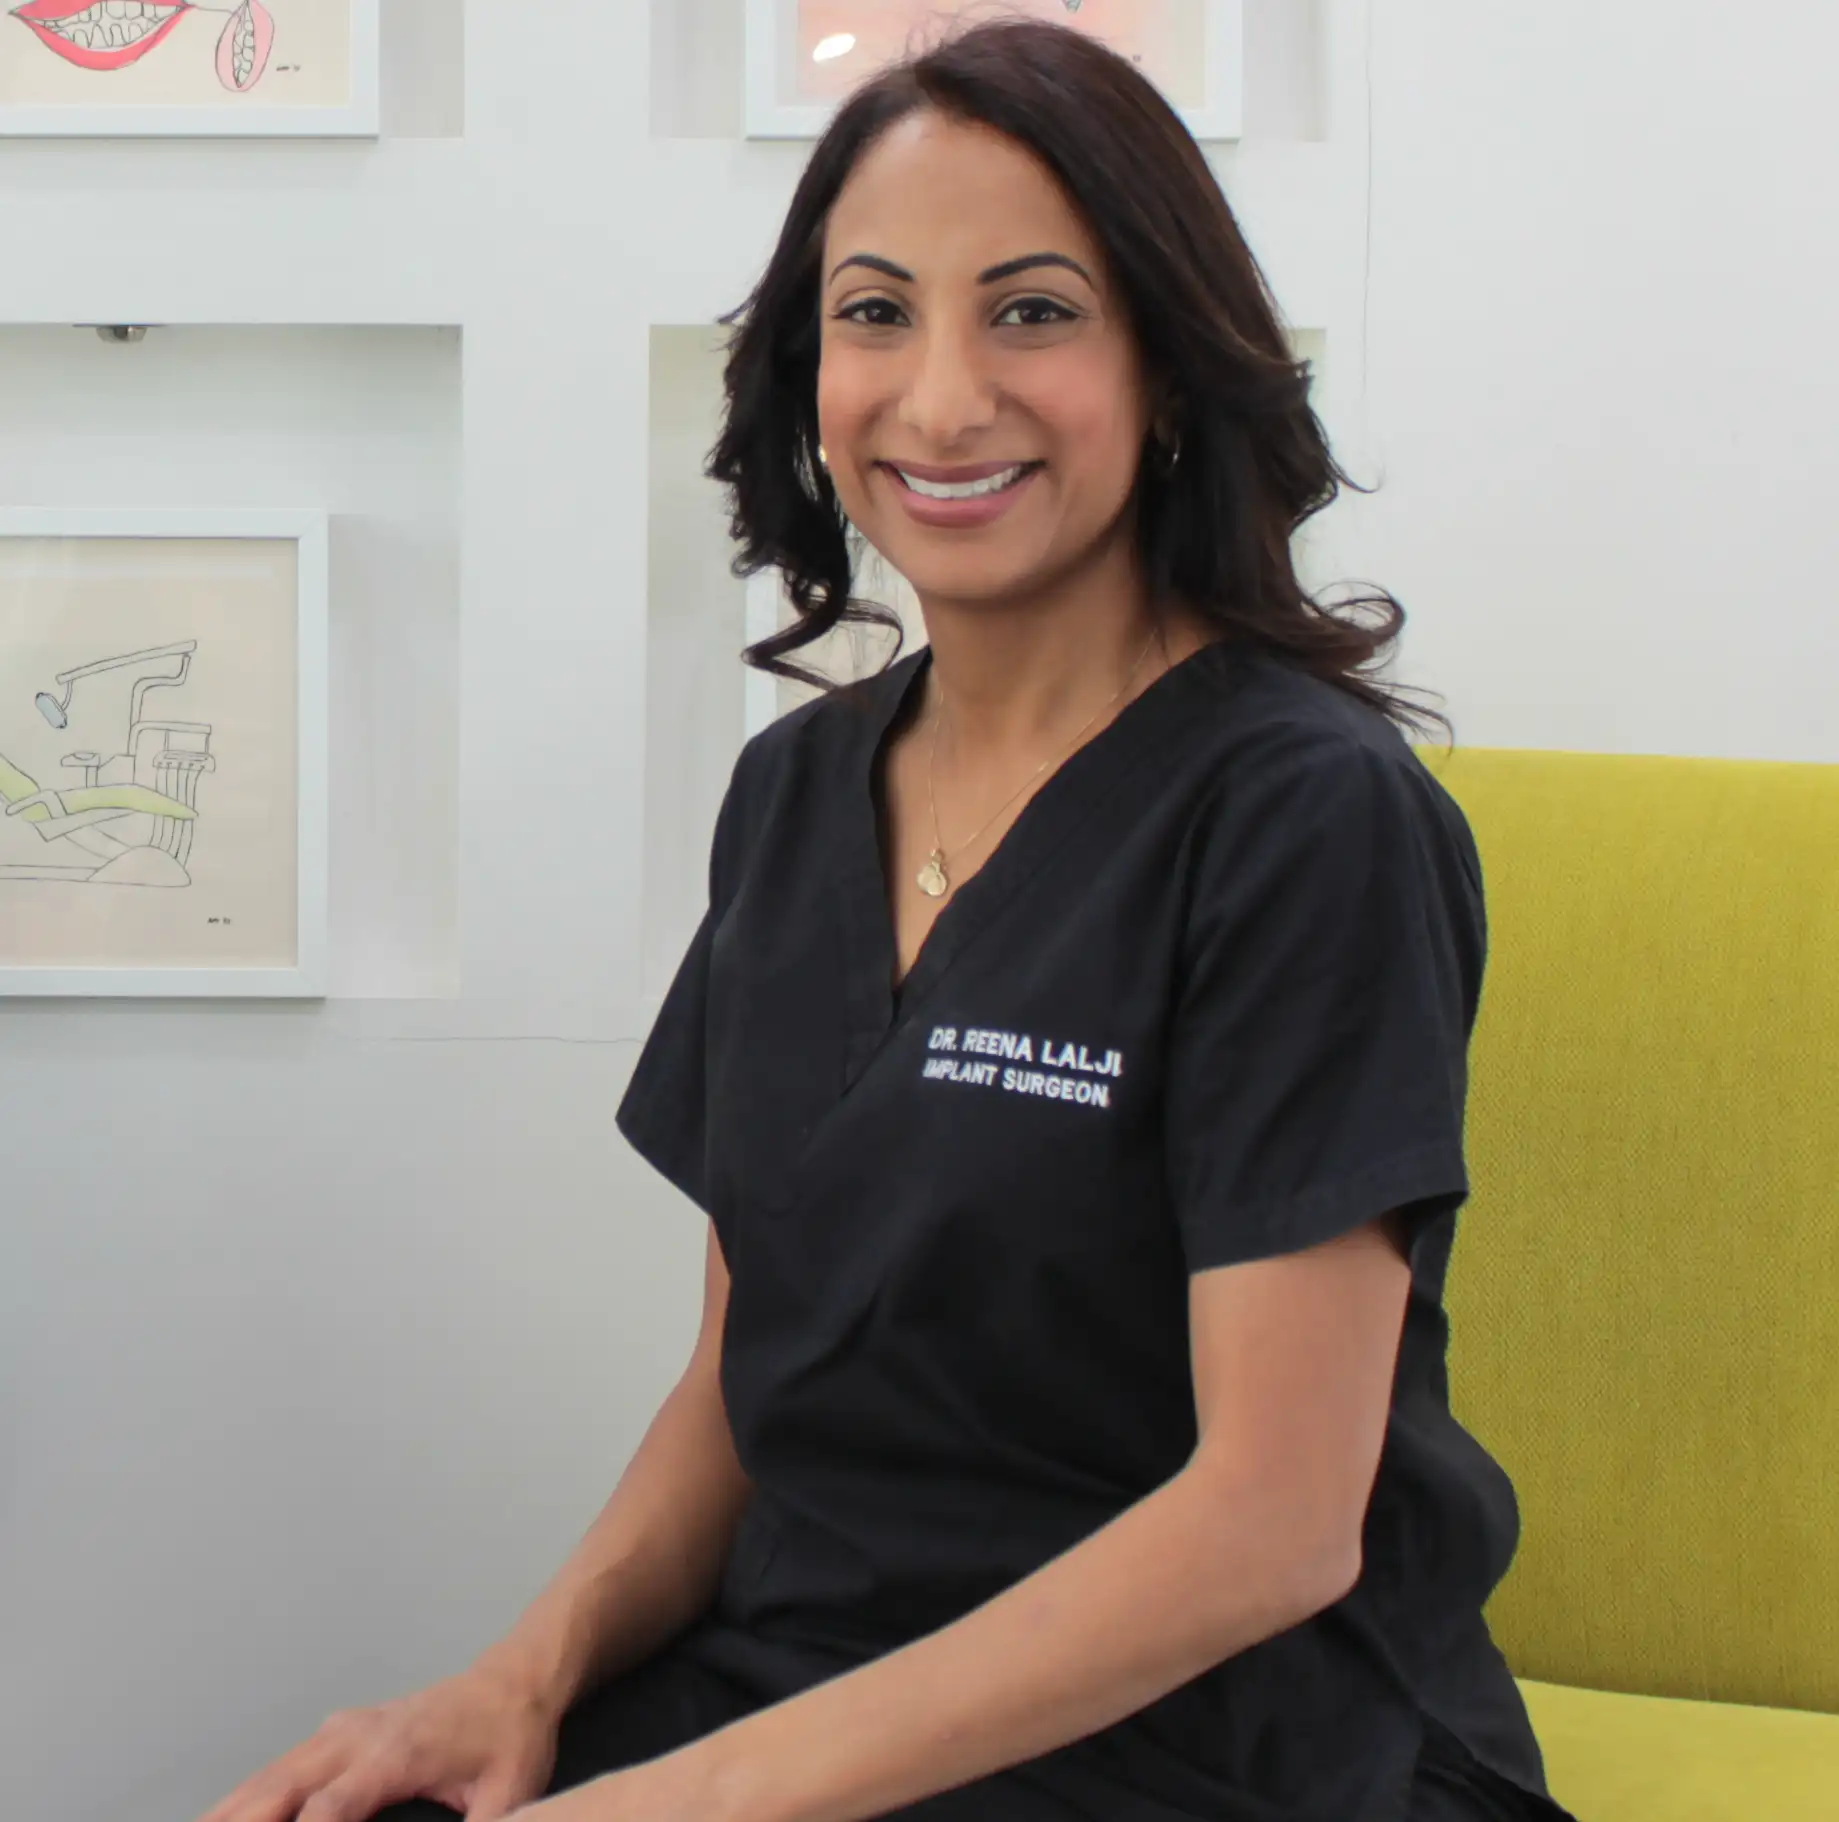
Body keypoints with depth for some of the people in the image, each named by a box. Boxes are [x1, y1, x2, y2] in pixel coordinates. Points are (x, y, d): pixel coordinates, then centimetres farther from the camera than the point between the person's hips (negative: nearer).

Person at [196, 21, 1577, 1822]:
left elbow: (1277, 1515, -16)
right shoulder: (794, 789, 8)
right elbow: (742, 1382, 12)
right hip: (779, 1677, 5)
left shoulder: (1307, 814, -12)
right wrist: (536, 1669, -6)